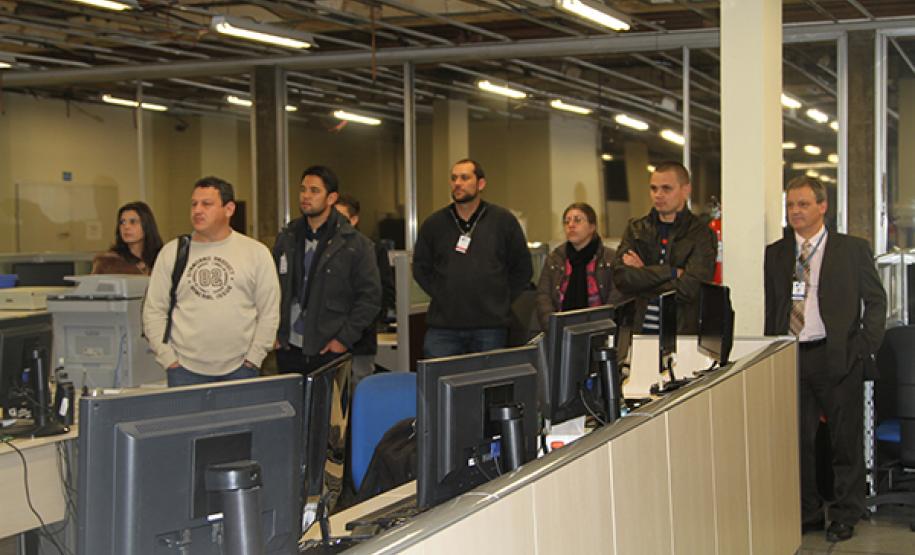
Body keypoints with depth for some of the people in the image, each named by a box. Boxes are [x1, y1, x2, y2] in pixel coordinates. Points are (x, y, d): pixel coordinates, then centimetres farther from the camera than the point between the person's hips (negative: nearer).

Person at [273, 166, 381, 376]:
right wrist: (273, 333, 5)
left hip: (331, 351, -4)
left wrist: (344, 339, -10)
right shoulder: (286, 239, 10)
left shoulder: (356, 244, -4)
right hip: (289, 349, 4)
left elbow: (370, 297, -5)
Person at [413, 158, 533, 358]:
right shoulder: (433, 224, 6)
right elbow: (420, 267, 16)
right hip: (443, 326, 1)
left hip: (490, 326, -1)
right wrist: (440, 296, 5)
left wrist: (501, 300, 5)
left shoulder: (504, 221, 3)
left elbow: (522, 268, 10)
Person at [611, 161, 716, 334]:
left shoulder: (702, 235, 1)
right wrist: (671, 272, -8)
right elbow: (621, 277, -1)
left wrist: (642, 274, 1)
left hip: (683, 332, -2)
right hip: (640, 329, 2)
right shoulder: (635, 229, 14)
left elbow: (689, 289, -10)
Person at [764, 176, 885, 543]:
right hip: (791, 358, 3)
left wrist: (866, 346, -5)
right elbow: (770, 306, 12)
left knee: (846, 441, 4)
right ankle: (808, 513, 21)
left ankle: (845, 516, 17)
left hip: (838, 358, -3)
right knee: (798, 440, 8)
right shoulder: (775, 254, 10)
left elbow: (875, 300, 4)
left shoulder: (853, 250, 2)